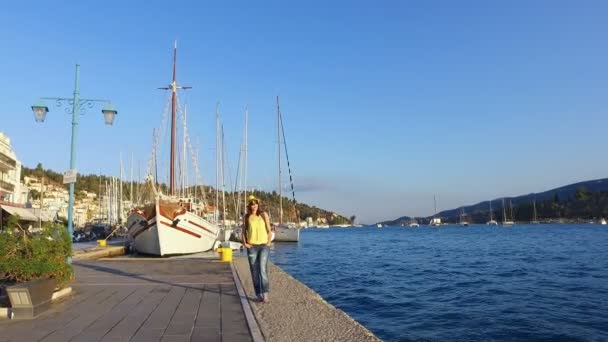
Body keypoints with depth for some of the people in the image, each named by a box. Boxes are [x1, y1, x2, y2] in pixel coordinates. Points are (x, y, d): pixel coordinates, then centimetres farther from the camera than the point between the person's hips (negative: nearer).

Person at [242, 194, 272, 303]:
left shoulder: (264, 214, 3)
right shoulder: (246, 217, 6)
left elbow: (269, 230, 7)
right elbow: (243, 232, 13)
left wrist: (268, 242, -2)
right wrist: (244, 243, 0)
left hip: (263, 246, -1)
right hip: (252, 247, 2)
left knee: (262, 268, -17)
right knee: (255, 271, 3)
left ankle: (265, 293, -13)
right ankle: (259, 294, 12)